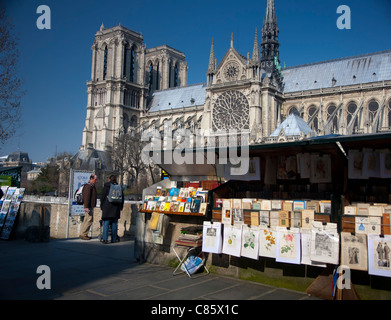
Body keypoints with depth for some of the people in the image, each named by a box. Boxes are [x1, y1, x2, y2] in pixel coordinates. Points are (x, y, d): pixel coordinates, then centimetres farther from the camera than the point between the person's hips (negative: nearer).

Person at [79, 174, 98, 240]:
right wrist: (86, 207, -25)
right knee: (89, 220, -10)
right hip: (88, 206, -11)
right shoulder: (88, 186, -15)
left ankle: (83, 234, 18)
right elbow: (86, 197, -21)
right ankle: (83, 234, -6)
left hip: (91, 206, 11)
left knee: (86, 220, 12)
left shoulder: (92, 186, 18)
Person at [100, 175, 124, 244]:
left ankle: (105, 238, -10)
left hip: (107, 207, -3)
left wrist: (102, 206, 7)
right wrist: (121, 207, 19)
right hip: (116, 207, 3)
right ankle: (114, 239, 12)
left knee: (106, 223, -1)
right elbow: (122, 197, 12)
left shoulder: (106, 186, -1)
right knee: (114, 223, 9)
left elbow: (102, 197, -1)